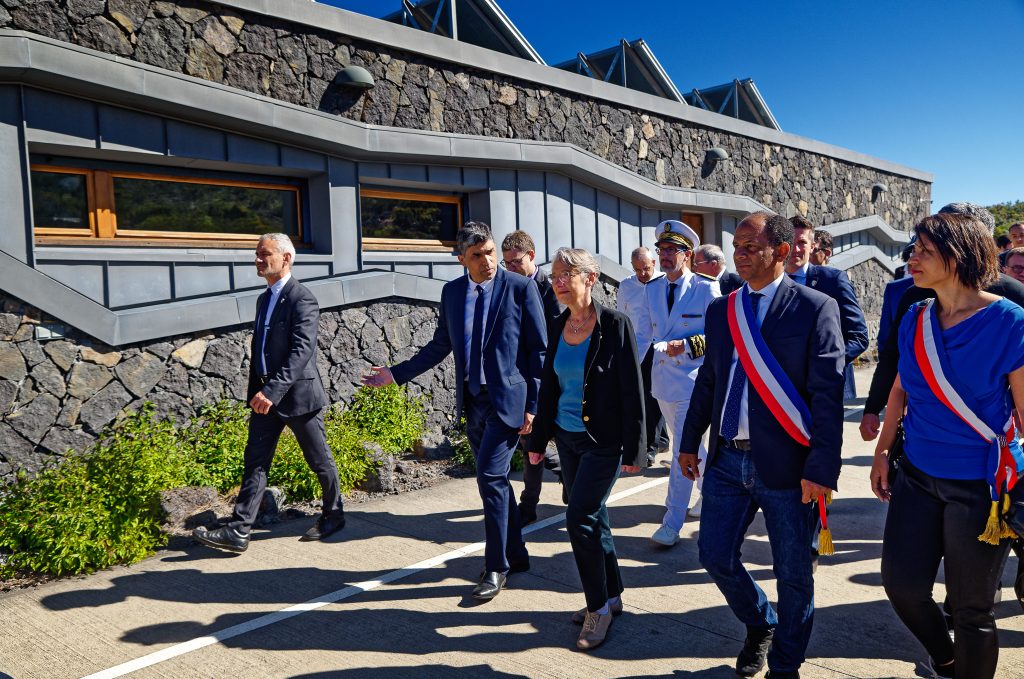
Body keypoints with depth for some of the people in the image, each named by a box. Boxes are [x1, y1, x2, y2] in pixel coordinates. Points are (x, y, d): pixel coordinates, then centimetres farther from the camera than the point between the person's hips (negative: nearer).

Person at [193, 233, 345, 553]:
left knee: (320, 461, 8)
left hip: (298, 393, -8)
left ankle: (333, 516, 27)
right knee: (255, 463, 5)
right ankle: (237, 532, 8)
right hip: (266, 395, 8)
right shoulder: (264, 299, 13)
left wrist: (272, 391, -29)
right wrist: (256, 391, 16)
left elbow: (301, 351, -24)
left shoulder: (302, 299, -15)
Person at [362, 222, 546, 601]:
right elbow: (440, 346, 14)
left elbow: (539, 350, -7)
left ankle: (496, 566, 7)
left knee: (490, 477, -10)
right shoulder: (452, 291, 7)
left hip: (508, 399, -6)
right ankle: (515, 555, 30)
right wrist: (396, 374, 9)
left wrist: (534, 405, -10)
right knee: (495, 479, 14)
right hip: (473, 401, 6)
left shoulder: (520, 287, -7)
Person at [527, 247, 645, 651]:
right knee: (593, 518, 15)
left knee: (580, 519, -9)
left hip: (603, 442, -6)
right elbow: (549, 386, 11)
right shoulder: (558, 327, 4)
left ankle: (598, 607, 11)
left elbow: (632, 390, -13)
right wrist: (539, 440, 13)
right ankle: (611, 596, 32)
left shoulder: (614, 325, -13)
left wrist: (633, 449, -13)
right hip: (567, 437, 6)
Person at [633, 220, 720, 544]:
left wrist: (687, 345, -20)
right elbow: (642, 338, 6)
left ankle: (672, 524, 1)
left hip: (693, 380, -6)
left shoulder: (706, 288, -8)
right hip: (663, 381, 6)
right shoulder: (651, 290, 6)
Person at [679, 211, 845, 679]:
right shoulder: (720, 309, 7)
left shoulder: (815, 307, -9)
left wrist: (822, 467, -17)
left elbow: (828, 394, -13)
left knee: (793, 573, 11)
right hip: (726, 459, 5)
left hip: (785, 464, -5)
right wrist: (690, 442, 16)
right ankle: (760, 627, 42)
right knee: (715, 555, 13)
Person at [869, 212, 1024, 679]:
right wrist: (882, 451, 12)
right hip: (918, 476, 5)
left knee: (970, 607, 7)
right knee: (901, 583, 6)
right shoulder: (915, 321, 2)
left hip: (980, 485, -5)